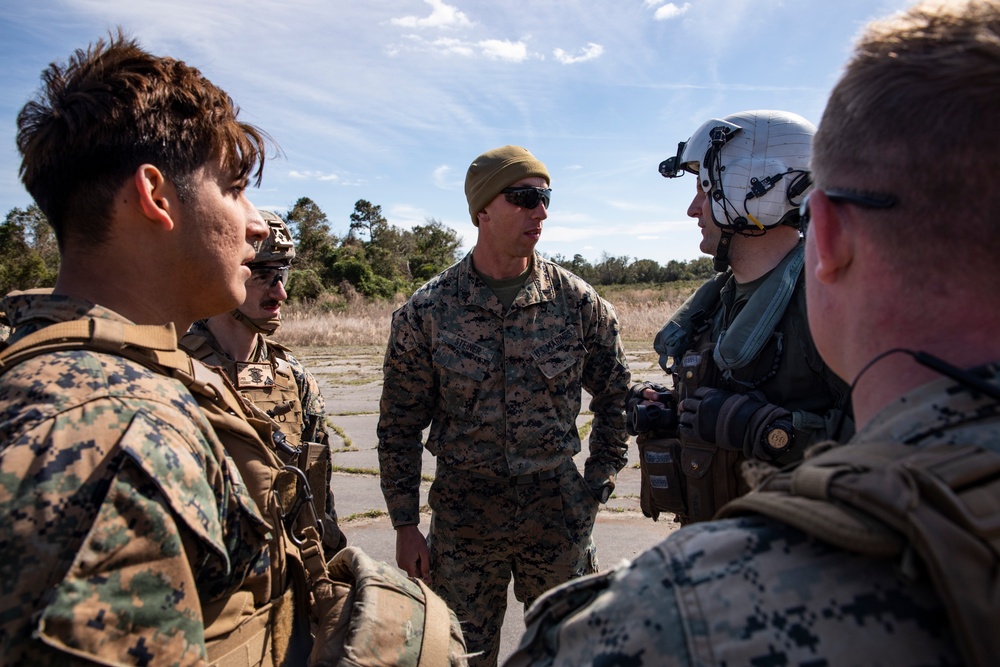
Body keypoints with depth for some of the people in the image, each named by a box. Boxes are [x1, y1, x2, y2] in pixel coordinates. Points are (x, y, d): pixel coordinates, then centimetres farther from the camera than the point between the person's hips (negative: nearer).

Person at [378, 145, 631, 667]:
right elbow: (399, 427, 0)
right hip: (463, 518, 0)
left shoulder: (579, 302, -4)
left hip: (557, 512, 1)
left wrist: (595, 490, 4)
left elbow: (617, 398, 7)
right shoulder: (426, 312, -7)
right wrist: (405, 525, 0)